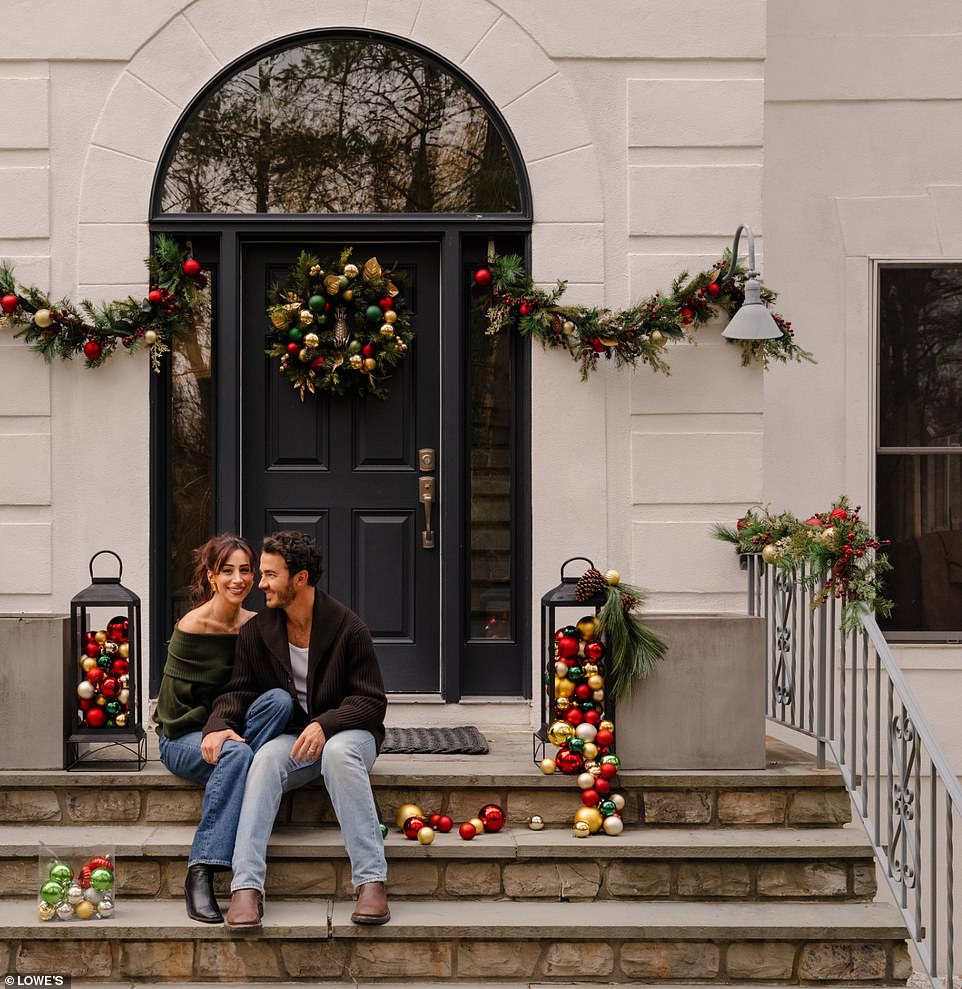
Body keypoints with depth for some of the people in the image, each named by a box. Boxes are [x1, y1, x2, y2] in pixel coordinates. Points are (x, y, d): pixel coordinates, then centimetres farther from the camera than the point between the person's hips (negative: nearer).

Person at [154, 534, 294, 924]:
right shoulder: (192, 627, -11)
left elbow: (258, 691, 10)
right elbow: (174, 705, -10)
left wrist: (228, 728, -9)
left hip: (233, 727, 5)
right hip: (183, 738, -5)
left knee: (280, 699, -25)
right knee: (236, 754, -38)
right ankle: (200, 873, -39)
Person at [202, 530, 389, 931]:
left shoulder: (347, 628, -8)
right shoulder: (256, 632, 4)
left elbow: (371, 702, -8)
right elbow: (238, 691, 6)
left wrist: (325, 725, -26)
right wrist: (218, 725, -17)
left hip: (346, 732, -2)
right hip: (292, 736, 3)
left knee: (339, 753, -39)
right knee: (265, 759, -33)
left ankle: (371, 881, -39)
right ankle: (246, 887, -42)